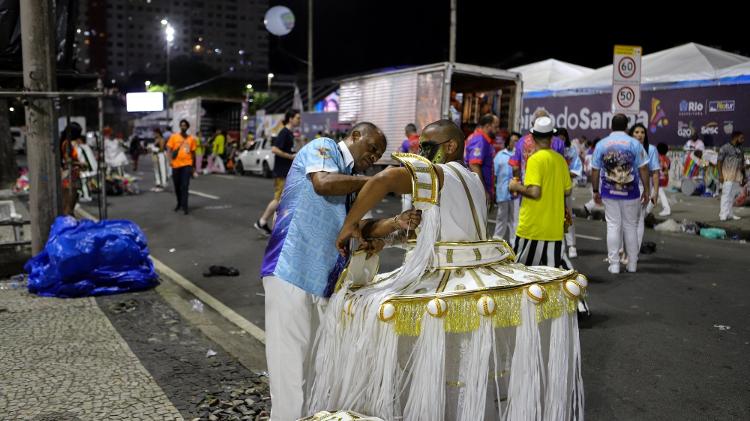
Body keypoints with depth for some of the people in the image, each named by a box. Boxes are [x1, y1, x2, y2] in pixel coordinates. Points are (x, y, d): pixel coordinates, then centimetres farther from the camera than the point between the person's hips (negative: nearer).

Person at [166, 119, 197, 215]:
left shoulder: (191, 138, 5)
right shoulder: (174, 137, 2)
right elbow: (169, 149, 0)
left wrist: (192, 166, 13)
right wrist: (171, 157, -18)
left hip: (187, 164, -1)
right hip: (176, 165, 1)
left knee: (185, 186, -11)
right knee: (177, 186, 10)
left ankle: (184, 206, -10)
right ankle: (179, 203, 30)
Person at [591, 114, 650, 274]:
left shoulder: (601, 144, 2)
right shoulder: (634, 143, -3)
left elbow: (595, 170, 3)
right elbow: (643, 169, -4)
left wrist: (595, 191, 11)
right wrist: (646, 189, 3)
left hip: (609, 192, 1)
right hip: (630, 192, -1)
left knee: (613, 226, 4)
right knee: (631, 226, 10)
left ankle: (614, 264, 4)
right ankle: (632, 264, 15)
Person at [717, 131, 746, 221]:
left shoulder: (740, 149, 14)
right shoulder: (725, 148, -7)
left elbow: (742, 164, 19)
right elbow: (719, 161, -8)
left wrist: (744, 176, 17)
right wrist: (720, 174, -15)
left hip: (737, 176, 7)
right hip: (727, 175, -7)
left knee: (733, 195, 6)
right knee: (726, 194, -10)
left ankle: (730, 214, 11)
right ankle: (723, 214, -10)